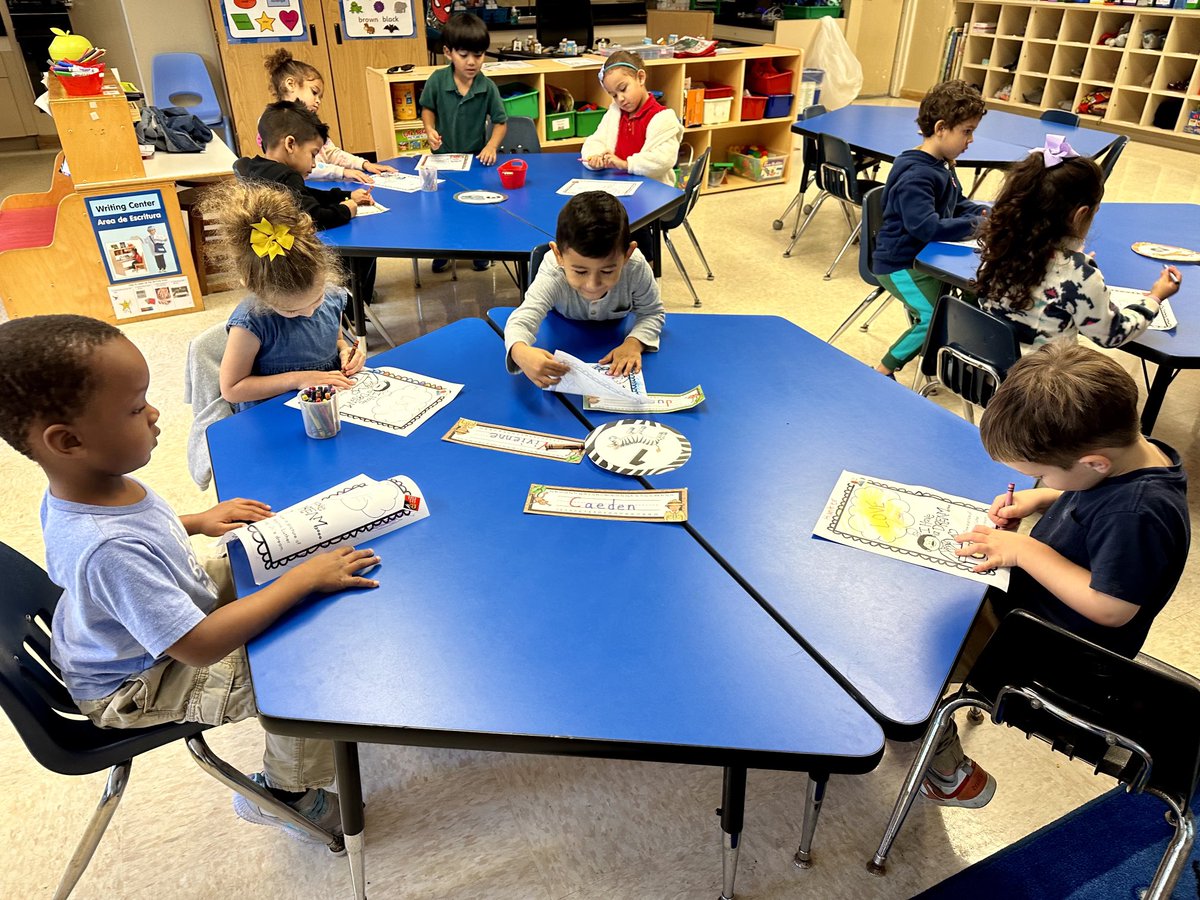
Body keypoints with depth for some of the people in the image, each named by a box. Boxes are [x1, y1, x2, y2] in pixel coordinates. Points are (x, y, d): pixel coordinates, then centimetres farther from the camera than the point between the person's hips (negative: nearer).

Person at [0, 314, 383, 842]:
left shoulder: (89, 484, -13)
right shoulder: (109, 550, -42)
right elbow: (200, 646, -38)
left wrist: (198, 521, -1)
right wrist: (304, 579, -35)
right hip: (141, 688, -9)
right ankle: (284, 792, 11)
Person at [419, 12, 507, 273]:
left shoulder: (487, 87, -15)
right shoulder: (437, 81, -14)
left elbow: (500, 122, -7)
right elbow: (428, 108, 2)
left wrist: (491, 146, -24)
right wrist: (430, 130, -16)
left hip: (475, 158, -1)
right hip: (443, 157, 1)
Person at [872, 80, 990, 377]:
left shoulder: (943, 165, 9)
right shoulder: (916, 175, -23)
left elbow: (958, 204, 24)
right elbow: (928, 227, -33)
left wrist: (986, 213, 3)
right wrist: (977, 225, -22)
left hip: (924, 255, 10)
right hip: (898, 264, -10)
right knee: (936, 318, -23)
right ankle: (883, 372, -5)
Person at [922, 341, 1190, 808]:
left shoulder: (1138, 515, -36)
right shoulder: (1128, 451, -10)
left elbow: (1111, 608, -31)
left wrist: (1027, 551, -27)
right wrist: (1041, 499, -6)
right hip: (1031, 603, 9)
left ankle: (949, 774, 14)